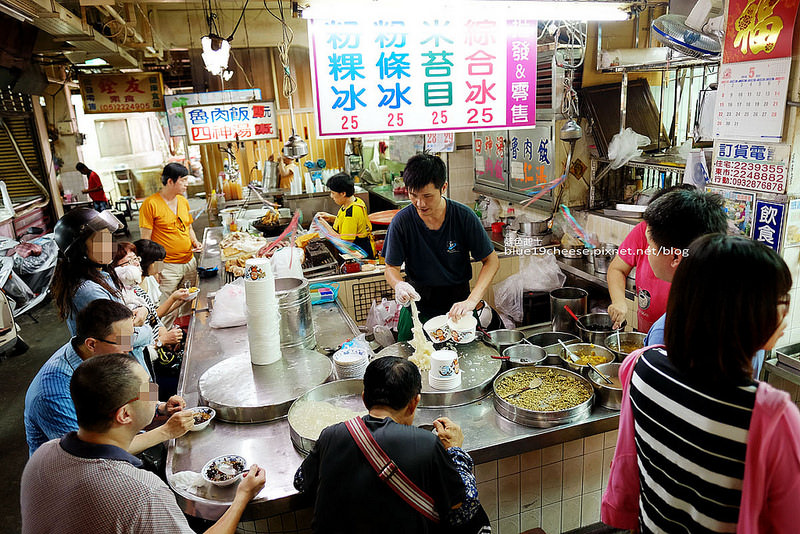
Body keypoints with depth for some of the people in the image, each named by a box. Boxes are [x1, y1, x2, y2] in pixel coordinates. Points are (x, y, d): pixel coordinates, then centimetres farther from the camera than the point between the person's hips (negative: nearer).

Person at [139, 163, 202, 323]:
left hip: (189, 262, 7)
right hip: (167, 267, -6)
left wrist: (195, 241, 4)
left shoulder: (183, 201, 10)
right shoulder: (150, 204, -10)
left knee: (187, 307, 15)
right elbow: (146, 240, -9)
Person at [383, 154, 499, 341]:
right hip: (417, 303, 0)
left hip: (457, 302, 0)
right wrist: (398, 284, -28)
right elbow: (391, 267, -4)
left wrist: (471, 300, -22)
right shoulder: (402, 221, -13)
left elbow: (491, 261, -9)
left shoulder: (464, 217, -14)